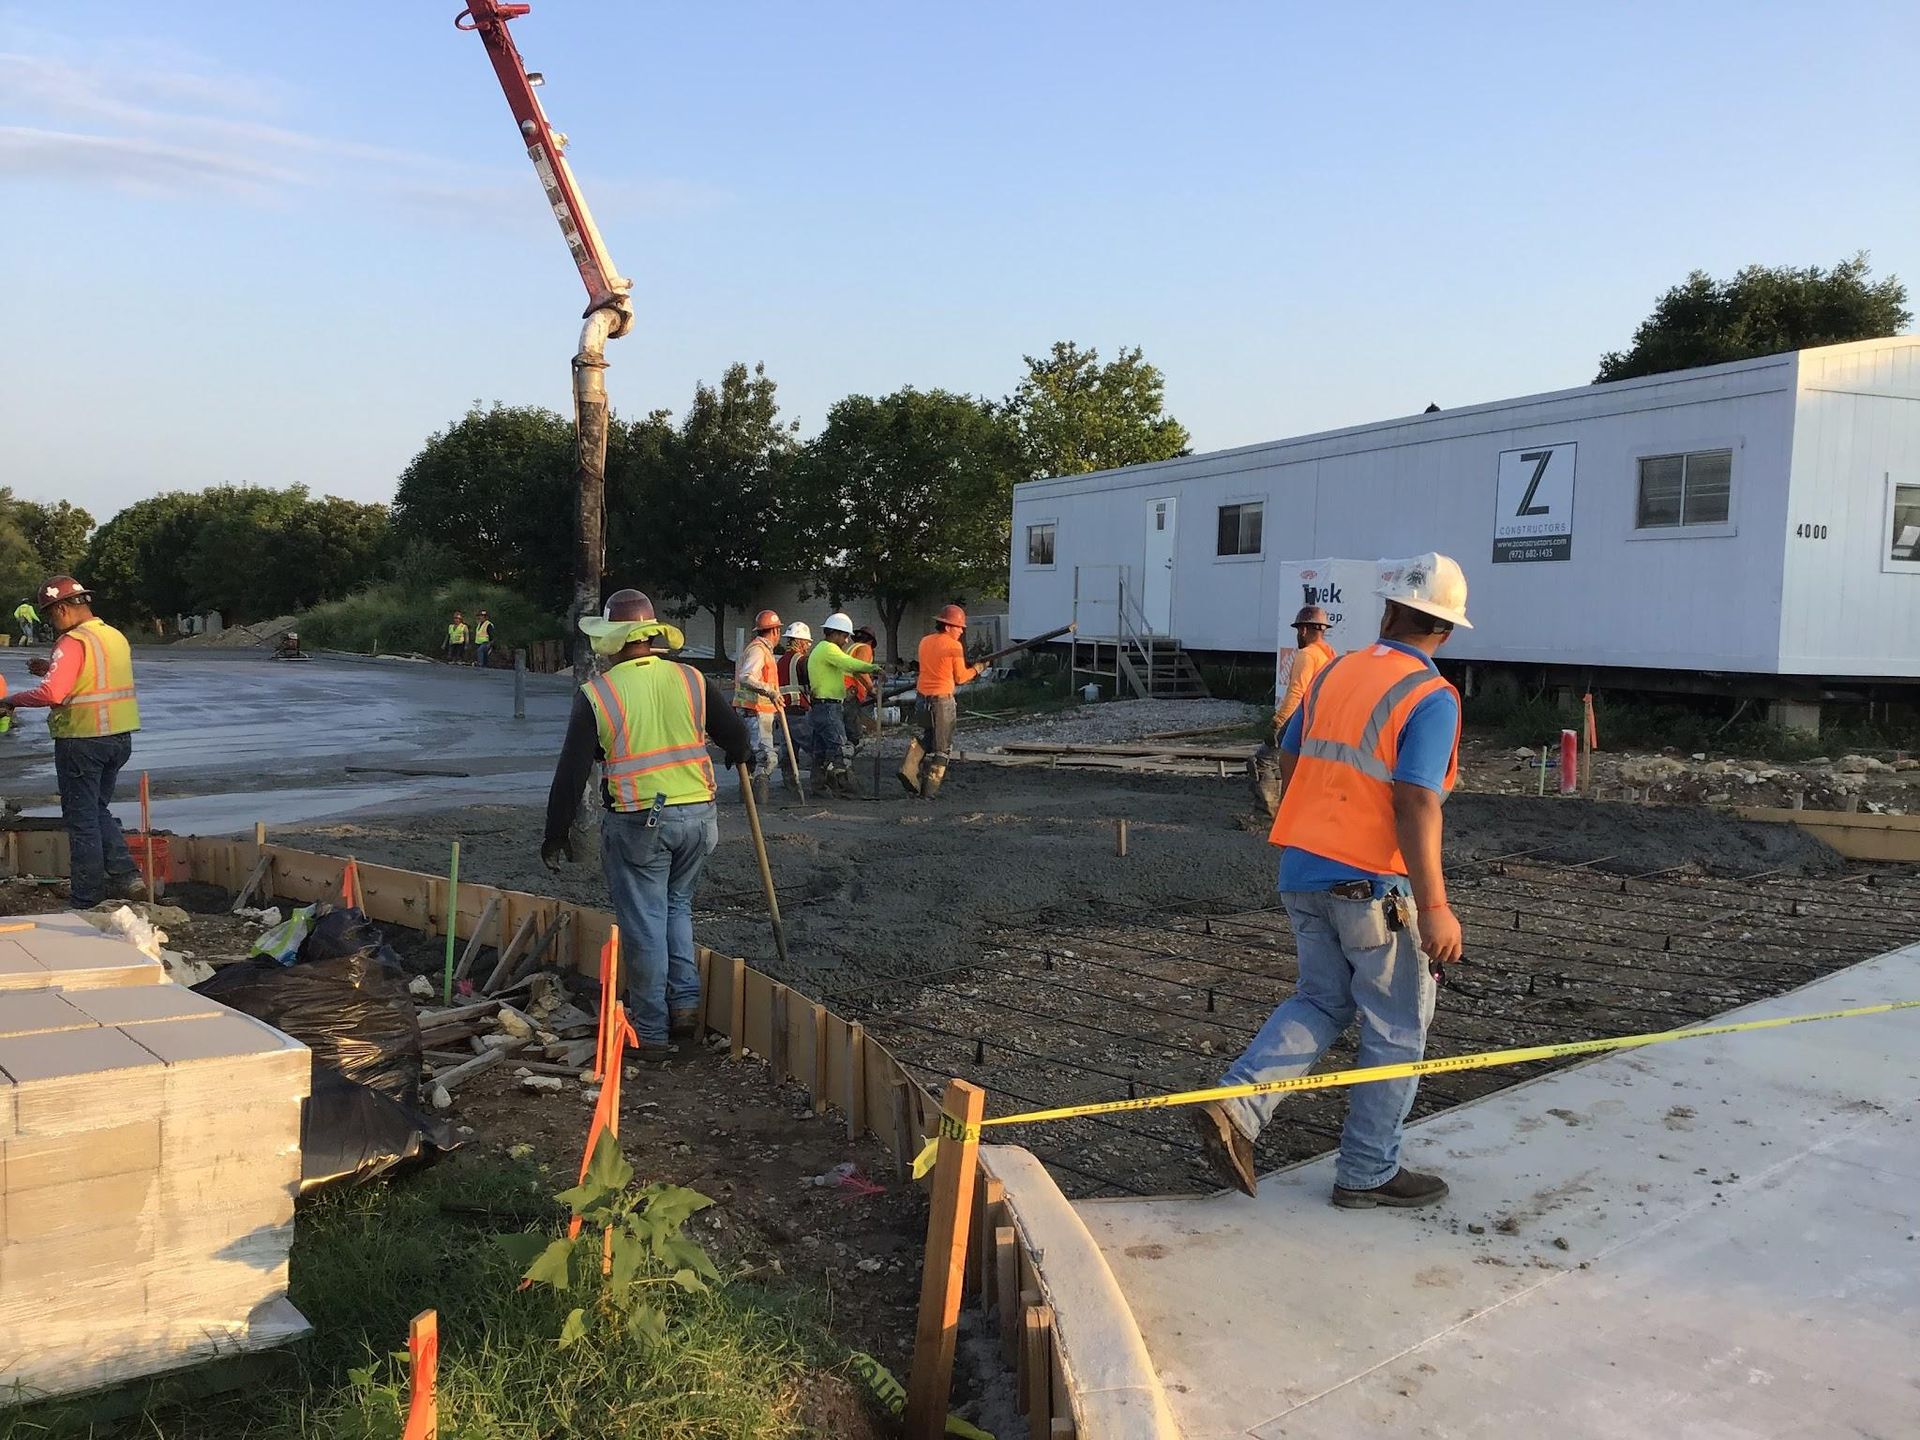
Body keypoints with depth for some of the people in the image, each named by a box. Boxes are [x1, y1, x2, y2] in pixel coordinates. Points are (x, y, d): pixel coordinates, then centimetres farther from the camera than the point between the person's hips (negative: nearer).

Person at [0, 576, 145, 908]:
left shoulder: (74, 642, -15)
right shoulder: (116, 637, 10)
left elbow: (52, 693, -26)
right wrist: (51, 669, 20)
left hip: (82, 740, -8)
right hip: (119, 738, 8)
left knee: (81, 817, 2)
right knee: (98, 809, 21)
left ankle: (86, 899, 8)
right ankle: (123, 876, 13)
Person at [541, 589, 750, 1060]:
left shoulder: (596, 694, -7)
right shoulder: (691, 680, 1)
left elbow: (572, 771, -5)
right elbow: (736, 738, 10)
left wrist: (556, 834, 5)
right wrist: (742, 757, 34)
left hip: (638, 823, -3)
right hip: (697, 816, 4)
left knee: (643, 925, 7)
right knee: (677, 906, 24)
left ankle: (652, 1031, 15)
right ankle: (685, 1002, 17)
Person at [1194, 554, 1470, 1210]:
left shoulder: (1333, 673, 7)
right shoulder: (1430, 699, -13)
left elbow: (1292, 763, 15)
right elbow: (1415, 806, -21)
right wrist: (1434, 907, -20)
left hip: (1303, 870, 6)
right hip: (1372, 885, -6)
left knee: (1320, 1001, 21)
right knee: (1396, 1028, 11)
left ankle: (1237, 1103, 4)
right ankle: (1367, 1173, 20)